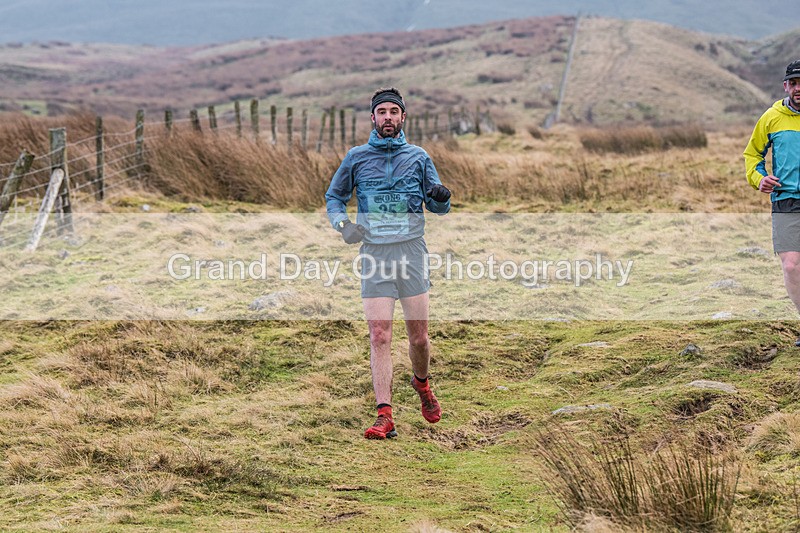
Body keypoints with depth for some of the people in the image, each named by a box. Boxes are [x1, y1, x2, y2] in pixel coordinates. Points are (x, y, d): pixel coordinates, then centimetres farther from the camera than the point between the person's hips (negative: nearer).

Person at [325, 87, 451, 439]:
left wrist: (441, 197, -12)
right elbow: (334, 196, 18)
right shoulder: (357, 157, 10)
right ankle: (385, 417, -11)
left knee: (418, 337, 2)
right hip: (374, 254, 0)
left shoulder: (418, 157, 11)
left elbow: (438, 207, 12)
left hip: (412, 251, 1)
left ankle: (421, 382, 35)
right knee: (379, 337, -9)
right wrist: (341, 222, -3)